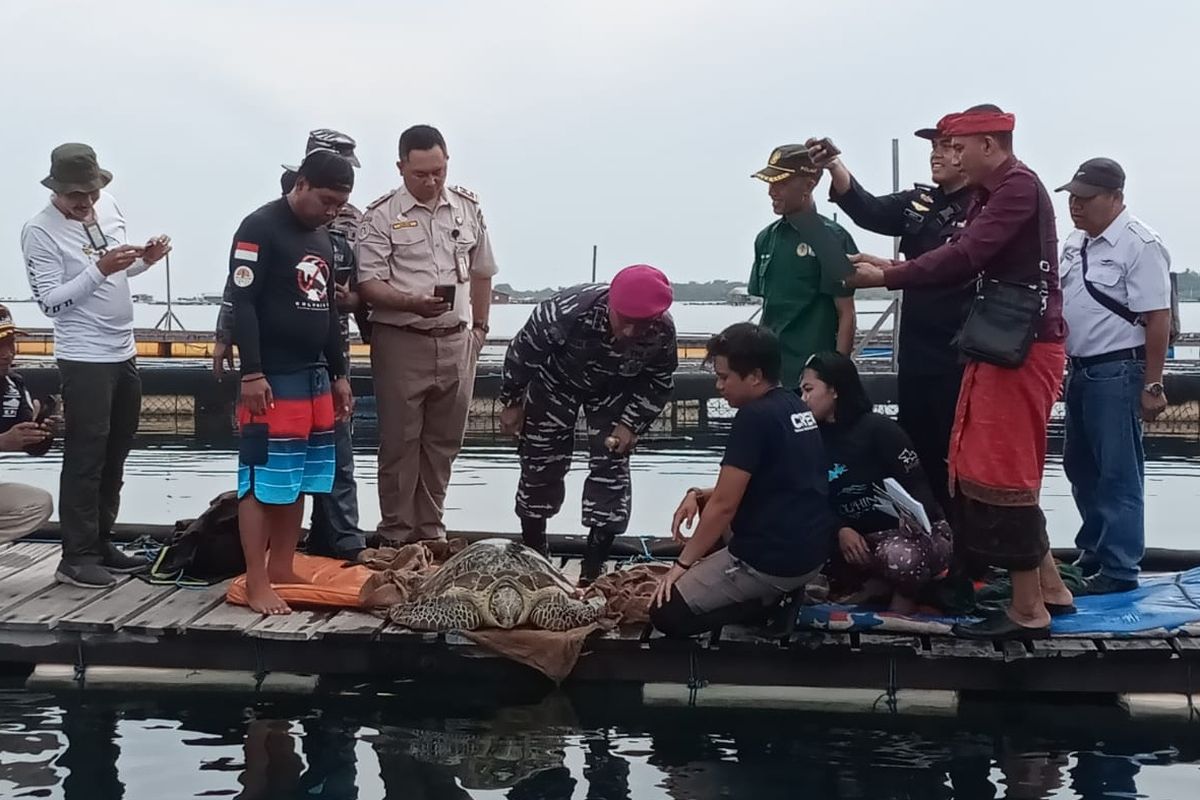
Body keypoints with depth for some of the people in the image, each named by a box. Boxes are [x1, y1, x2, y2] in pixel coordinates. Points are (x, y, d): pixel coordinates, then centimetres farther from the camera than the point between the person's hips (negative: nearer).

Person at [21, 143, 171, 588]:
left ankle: (101, 544, 23)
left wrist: (144, 260, -1)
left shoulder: (107, 205, 6)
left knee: (115, 455, 13)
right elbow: (50, 302, -17)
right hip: (84, 360, -7)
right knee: (85, 459, -4)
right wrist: (99, 269, -25)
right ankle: (77, 557, 3)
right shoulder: (39, 231, -13)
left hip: (124, 352, 7)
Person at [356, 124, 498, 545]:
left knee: (443, 442, 12)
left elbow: (481, 272, 17)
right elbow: (368, 283, -10)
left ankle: (431, 530, 24)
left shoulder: (467, 206, 8)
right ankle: (396, 536, 12)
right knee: (400, 443, 3)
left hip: (456, 342, 4)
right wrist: (411, 303, -26)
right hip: (401, 342, -4)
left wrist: (479, 327, 15)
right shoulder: (381, 215, -6)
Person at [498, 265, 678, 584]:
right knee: (541, 465, 4)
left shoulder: (662, 331, -33)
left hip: (613, 391, 2)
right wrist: (512, 403, -10)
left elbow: (660, 382, -10)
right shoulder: (569, 309, -41)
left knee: (611, 470, -5)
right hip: (556, 382, -1)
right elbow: (523, 349, -22)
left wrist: (632, 423, -19)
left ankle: (592, 569, 6)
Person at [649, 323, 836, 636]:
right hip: (815, 550, 9)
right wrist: (699, 495, 10)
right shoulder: (795, 406, 9)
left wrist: (682, 564, -4)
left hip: (775, 561, -9)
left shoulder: (755, 416, -19)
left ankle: (769, 598, -4)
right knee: (709, 505, 32)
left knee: (665, 613, -2)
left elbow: (724, 504, -16)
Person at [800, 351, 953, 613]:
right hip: (863, 538, 6)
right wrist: (840, 531, -19)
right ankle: (880, 583, -1)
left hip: (915, 532, -6)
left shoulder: (877, 428, -15)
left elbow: (919, 484, -14)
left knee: (899, 556, -40)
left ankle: (905, 595, -4)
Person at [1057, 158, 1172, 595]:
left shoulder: (1140, 245, -14)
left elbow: (1158, 319, -17)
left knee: (1118, 474, -2)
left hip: (1116, 373, -9)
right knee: (1080, 467, 17)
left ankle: (1119, 570, 6)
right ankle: (1093, 551, 32)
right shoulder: (1075, 241, 10)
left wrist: (1152, 386, -18)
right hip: (1079, 370, 9)